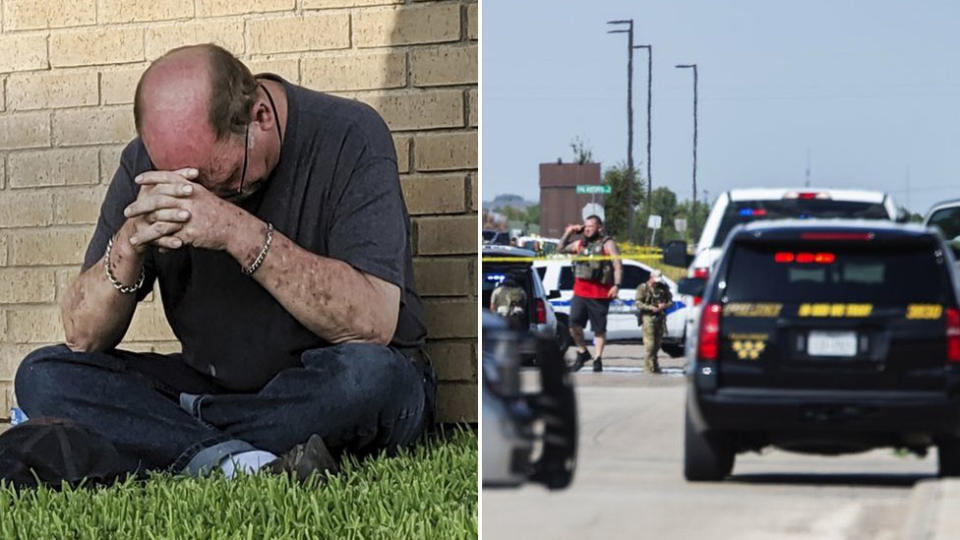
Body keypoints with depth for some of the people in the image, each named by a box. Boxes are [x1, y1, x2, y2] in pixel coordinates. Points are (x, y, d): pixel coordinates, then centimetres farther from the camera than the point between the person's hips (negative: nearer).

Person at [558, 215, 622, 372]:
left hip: (600, 294, -5)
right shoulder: (580, 244, 17)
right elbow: (562, 249, 29)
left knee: (599, 328, 2)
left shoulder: (607, 244, -1)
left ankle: (598, 359, 8)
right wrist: (568, 233, 15)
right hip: (580, 292, 5)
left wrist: (617, 285, -20)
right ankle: (582, 352, 13)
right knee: (574, 324, -5)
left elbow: (618, 266, -8)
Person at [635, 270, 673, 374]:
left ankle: (655, 366, 16)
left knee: (657, 343, 7)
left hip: (660, 317, 5)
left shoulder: (664, 287, 12)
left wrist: (665, 305, -8)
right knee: (649, 343, -11)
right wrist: (650, 308, -18)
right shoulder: (643, 287, -1)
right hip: (648, 317, -5)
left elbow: (670, 301, 15)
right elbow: (638, 303, -6)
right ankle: (649, 366, -7)